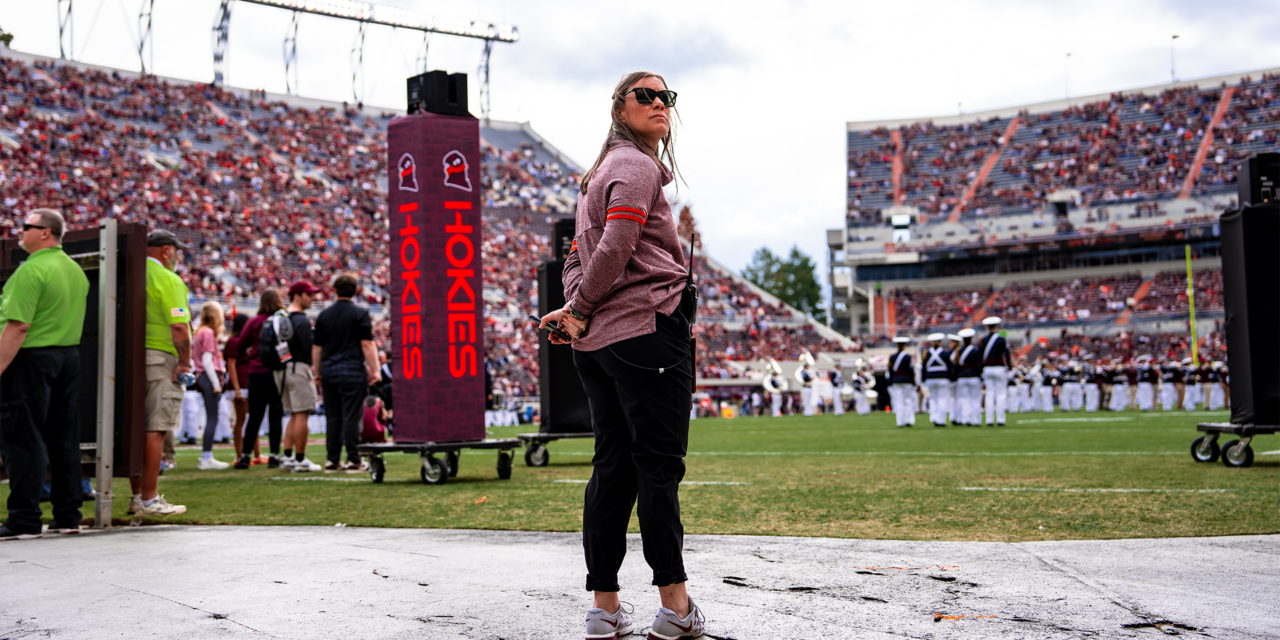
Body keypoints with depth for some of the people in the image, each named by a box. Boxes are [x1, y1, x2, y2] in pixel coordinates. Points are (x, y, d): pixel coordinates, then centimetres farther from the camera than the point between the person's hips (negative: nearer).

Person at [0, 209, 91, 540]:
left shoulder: (32, 270, -14)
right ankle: (68, 515, 14)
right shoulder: (75, 270, 13)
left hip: (32, 357, -8)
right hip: (69, 357, 8)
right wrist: (66, 353, 21)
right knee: (64, 437, 10)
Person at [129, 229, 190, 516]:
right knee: (156, 429, -6)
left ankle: (137, 496, 18)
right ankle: (149, 499, -7)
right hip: (159, 358, -8)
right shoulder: (168, 279, -8)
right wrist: (185, 361, -9)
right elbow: (179, 326, -17)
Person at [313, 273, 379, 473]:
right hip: (353, 372, -4)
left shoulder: (324, 315, 11)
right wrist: (375, 371, -7)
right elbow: (367, 344, -9)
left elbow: (317, 347, 14)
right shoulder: (360, 313, -4)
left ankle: (332, 460, 9)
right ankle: (353, 460, -2)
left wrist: (317, 372, 22)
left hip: (329, 373, 5)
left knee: (332, 418, 8)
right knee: (352, 417, -3)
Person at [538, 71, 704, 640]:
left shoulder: (600, 173, 24)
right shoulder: (637, 166, -6)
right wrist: (580, 309, -9)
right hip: (648, 331, -9)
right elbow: (616, 247, -19)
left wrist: (576, 309, 4)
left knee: (613, 466, 9)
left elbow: (577, 256, 20)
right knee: (660, 465, -4)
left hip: (598, 340, 9)